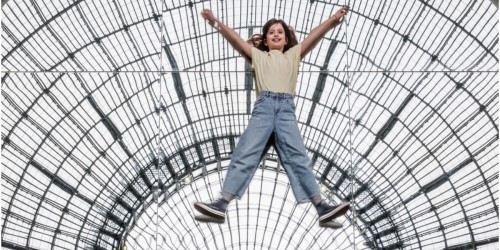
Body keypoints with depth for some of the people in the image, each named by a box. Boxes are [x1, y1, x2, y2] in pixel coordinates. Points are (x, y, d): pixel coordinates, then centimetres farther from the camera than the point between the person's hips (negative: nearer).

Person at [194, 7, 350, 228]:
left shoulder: (294, 54, 29)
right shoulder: (257, 55, 28)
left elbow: (314, 36, 17)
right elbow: (234, 39, 17)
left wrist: (333, 20, 4)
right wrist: (216, 23, 5)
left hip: (286, 108, 0)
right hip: (263, 106, 0)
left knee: (297, 157, -14)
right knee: (244, 154, -13)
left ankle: (321, 208, -23)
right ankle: (220, 205, -23)